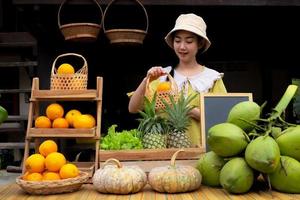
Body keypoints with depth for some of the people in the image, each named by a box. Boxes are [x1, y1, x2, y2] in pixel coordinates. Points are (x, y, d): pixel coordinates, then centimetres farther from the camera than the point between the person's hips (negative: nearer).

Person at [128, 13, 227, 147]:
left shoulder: (212, 78, 6)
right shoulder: (162, 76, 9)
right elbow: (133, 109, 1)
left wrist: (193, 112, -13)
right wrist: (146, 80, -12)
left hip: (201, 147, 0)